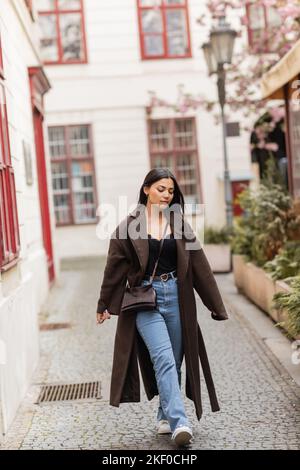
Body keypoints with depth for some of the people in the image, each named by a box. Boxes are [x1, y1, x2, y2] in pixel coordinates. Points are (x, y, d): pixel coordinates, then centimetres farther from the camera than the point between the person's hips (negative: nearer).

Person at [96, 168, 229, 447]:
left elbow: (199, 266, 9)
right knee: (164, 358, -16)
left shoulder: (179, 224, 8)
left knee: (173, 361, 8)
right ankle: (179, 423, -21)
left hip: (176, 297, 3)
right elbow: (114, 268, 6)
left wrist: (216, 306, 9)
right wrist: (104, 305, 11)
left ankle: (165, 417, 25)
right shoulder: (129, 226, 1)